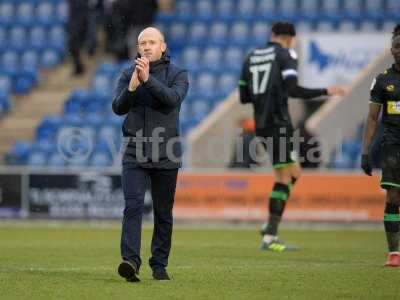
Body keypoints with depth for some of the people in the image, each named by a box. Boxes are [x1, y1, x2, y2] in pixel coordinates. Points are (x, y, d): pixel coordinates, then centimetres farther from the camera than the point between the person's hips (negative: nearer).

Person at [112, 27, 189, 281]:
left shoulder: (178, 74, 2)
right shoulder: (128, 74, 7)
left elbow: (173, 99, -17)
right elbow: (118, 107, -4)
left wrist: (148, 80, -27)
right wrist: (132, 87, -21)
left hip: (166, 155, 0)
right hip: (134, 153, 0)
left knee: (163, 213, 6)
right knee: (133, 206, -15)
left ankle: (160, 265, 16)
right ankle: (131, 261, -24)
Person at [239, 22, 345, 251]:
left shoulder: (251, 58, 17)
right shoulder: (286, 54, -3)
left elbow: (244, 97, 16)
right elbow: (293, 90, -16)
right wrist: (325, 92, -8)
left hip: (261, 124, 8)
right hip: (278, 123, -8)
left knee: (294, 172, 17)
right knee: (284, 177, -4)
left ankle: (270, 227, 7)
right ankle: (270, 237, -10)